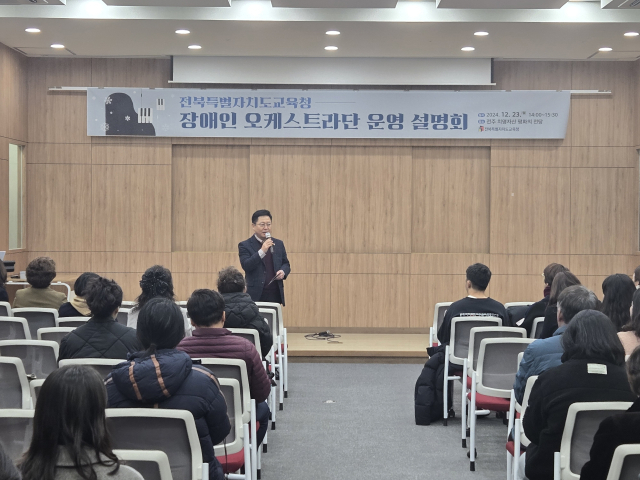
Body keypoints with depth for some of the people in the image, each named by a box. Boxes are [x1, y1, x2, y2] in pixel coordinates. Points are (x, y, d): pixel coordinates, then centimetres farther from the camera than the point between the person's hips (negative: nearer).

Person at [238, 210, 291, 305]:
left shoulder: (279, 244, 14)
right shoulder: (245, 246, 1)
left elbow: (286, 264, 21)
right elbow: (246, 266, -12)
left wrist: (283, 271, -3)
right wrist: (262, 251, -21)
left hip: (276, 295, 4)